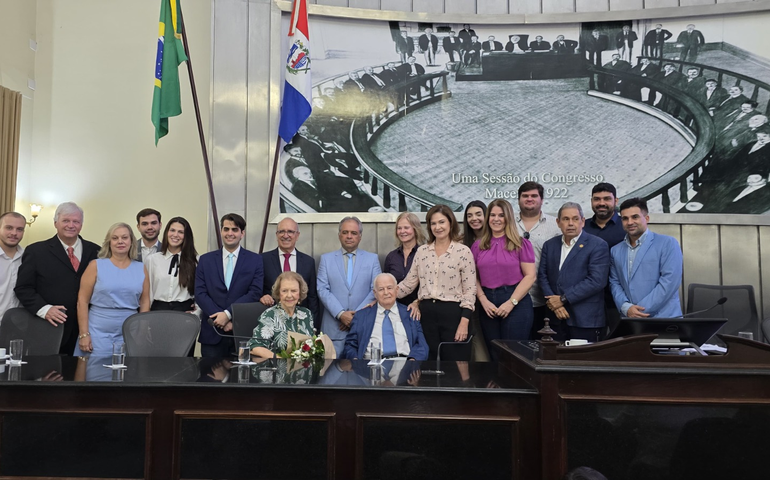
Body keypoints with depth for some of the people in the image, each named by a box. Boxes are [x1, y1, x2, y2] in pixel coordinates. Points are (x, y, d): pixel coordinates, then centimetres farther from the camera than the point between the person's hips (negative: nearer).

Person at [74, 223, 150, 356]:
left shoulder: (141, 268, 6)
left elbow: (145, 302, 8)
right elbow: (82, 301, -2)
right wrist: (84, 334, -8)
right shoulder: (96, 265, 0)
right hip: (98, 333, -2)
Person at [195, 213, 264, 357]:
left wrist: (228, 313, -14)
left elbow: (255, 293, -6)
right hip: (212, 333, 2)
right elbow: (200, 293, 2)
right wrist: (219, 318, -10)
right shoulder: (206, 260, 9)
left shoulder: (255, 260, 3)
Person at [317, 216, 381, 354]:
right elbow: (322, 289, 0)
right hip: (334, 328, 0)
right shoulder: (326, 259, 9)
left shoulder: (372, 259, 9)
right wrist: (340, 314, -11)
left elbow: (376, 290, 2)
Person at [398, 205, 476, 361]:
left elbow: (470, 290, -5)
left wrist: (464, 322, -12)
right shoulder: (422, 251, 8)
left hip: (452, 312, -3)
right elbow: (408, 283, 11)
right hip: (427, 313, 4)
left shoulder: (463, 251, -3)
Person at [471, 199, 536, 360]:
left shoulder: (520, 244, 0)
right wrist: (483, 301, -7)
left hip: (516, 303, -3)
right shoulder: (478, 245, 9)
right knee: (494, 356, 9)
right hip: (487, 305, 3)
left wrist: (511, 303, -12)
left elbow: (530, 275, -6)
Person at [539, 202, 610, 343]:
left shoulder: (598, 245, -3)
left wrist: (563, 299, -13)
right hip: (556, 318, 4)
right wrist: (553, 303, -8)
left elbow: (597, 280, -13)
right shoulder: (549, 245, 13)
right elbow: (542, 276, 8)